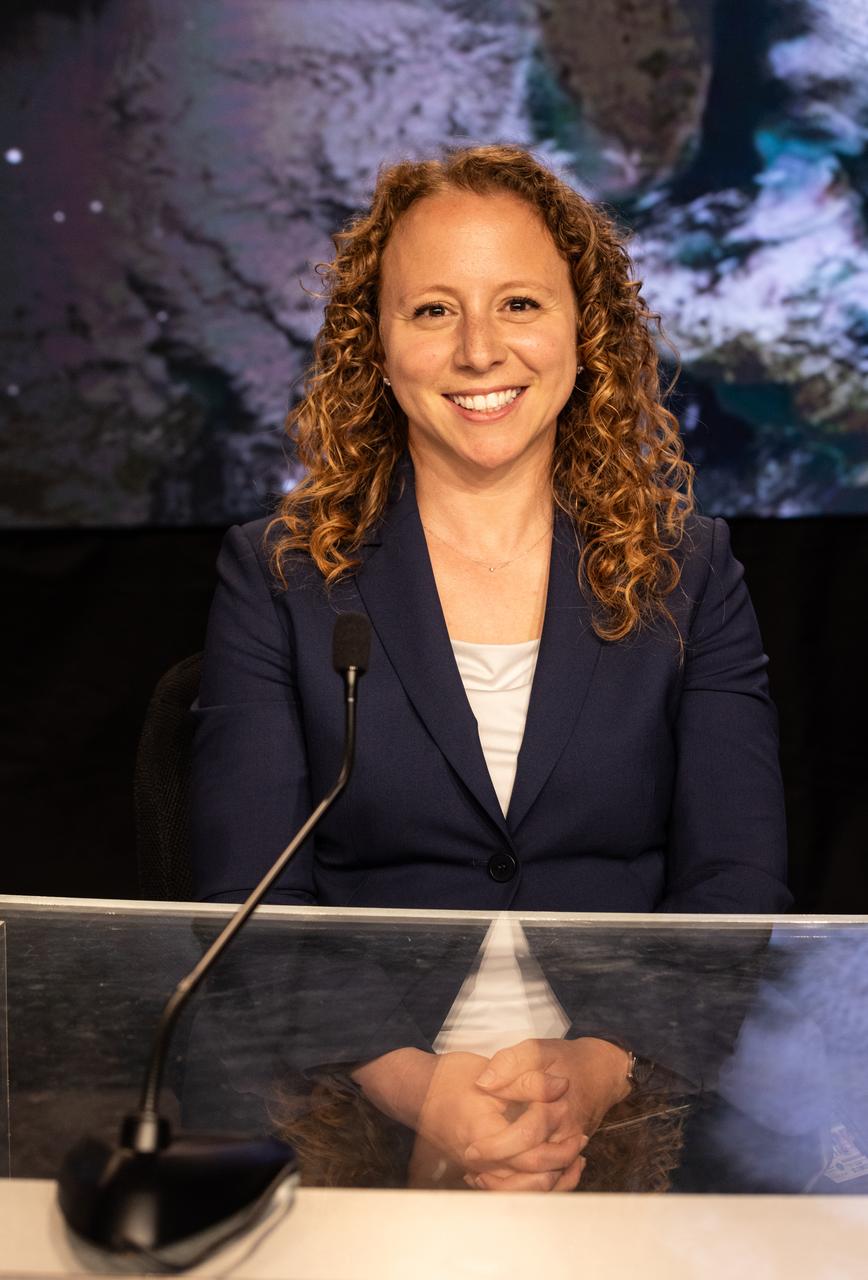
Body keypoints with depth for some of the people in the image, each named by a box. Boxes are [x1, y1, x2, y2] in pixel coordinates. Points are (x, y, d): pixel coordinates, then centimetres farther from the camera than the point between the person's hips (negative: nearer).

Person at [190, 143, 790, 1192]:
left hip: (637, 1107, 1)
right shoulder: (277, 578, 6)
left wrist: (599, 1068, -17)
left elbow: (737, 888, 2)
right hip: (359, 1118, 0)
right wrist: (412, 1083, -18)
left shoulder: (687, 572, 9)